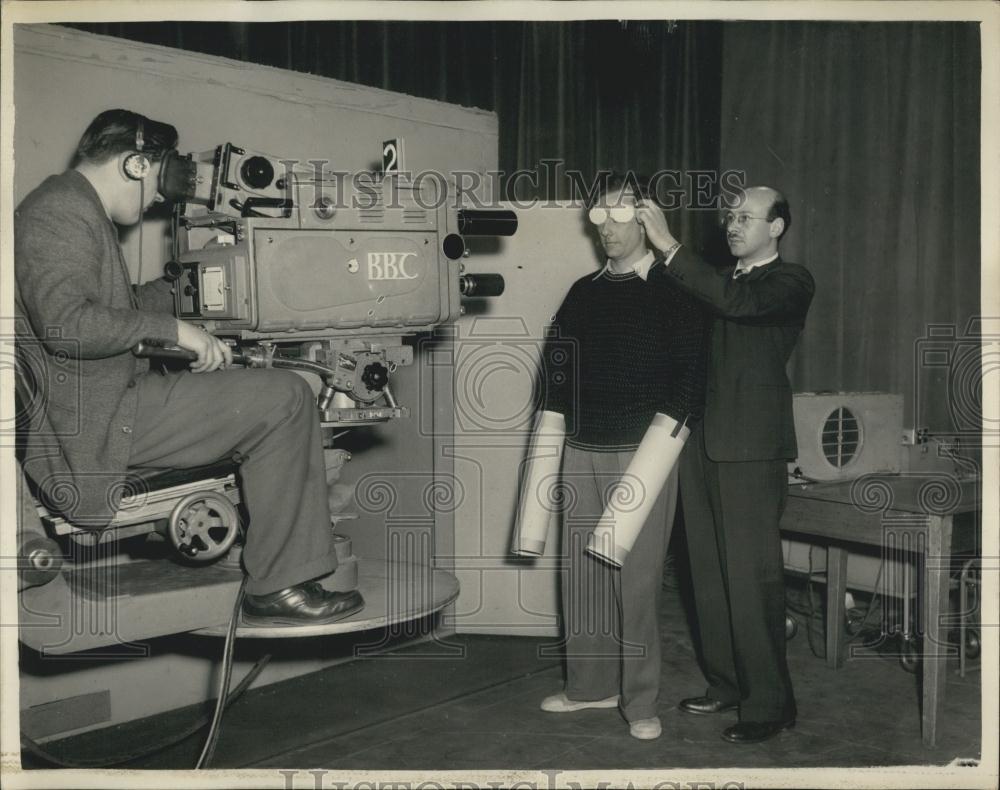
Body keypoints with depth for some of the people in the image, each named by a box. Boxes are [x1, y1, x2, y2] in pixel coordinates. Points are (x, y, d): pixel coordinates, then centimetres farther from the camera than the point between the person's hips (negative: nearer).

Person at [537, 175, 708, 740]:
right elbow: (556, 364, 15)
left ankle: (641, 702, 9)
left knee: (636, 578, -3)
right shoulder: (584, 292, 15)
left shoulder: (673, 291, -2)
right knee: (581, 572, 9)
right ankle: (591, 685, 24)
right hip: (583, 451, 6)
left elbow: (691, 371, -7)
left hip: (642, 452, -5)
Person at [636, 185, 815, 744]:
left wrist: (670, 248, -20)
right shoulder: (720, 281, 21)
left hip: (751, 446, -7)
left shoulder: (791, 283, -2)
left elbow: (736, 304, -20)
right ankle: (728, 683, 24)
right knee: (710, 572, 11)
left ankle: (770, 704, 6)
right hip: (702, 442, 7)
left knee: (752, 576, -5)